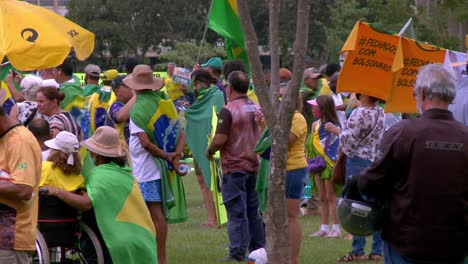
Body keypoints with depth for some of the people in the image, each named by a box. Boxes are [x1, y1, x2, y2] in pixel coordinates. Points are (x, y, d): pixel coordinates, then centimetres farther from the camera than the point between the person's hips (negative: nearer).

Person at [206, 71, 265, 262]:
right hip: (253, 165, 7)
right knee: (253, 211, 13)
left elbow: (220, 140, -19)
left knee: (237, 212, -5)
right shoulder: (256, 108, 7)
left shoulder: (228, 110, -15)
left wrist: (209, 151, -1)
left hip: (234, 167, -7)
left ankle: (237, 253, -5)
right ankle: (258, 249, 18)